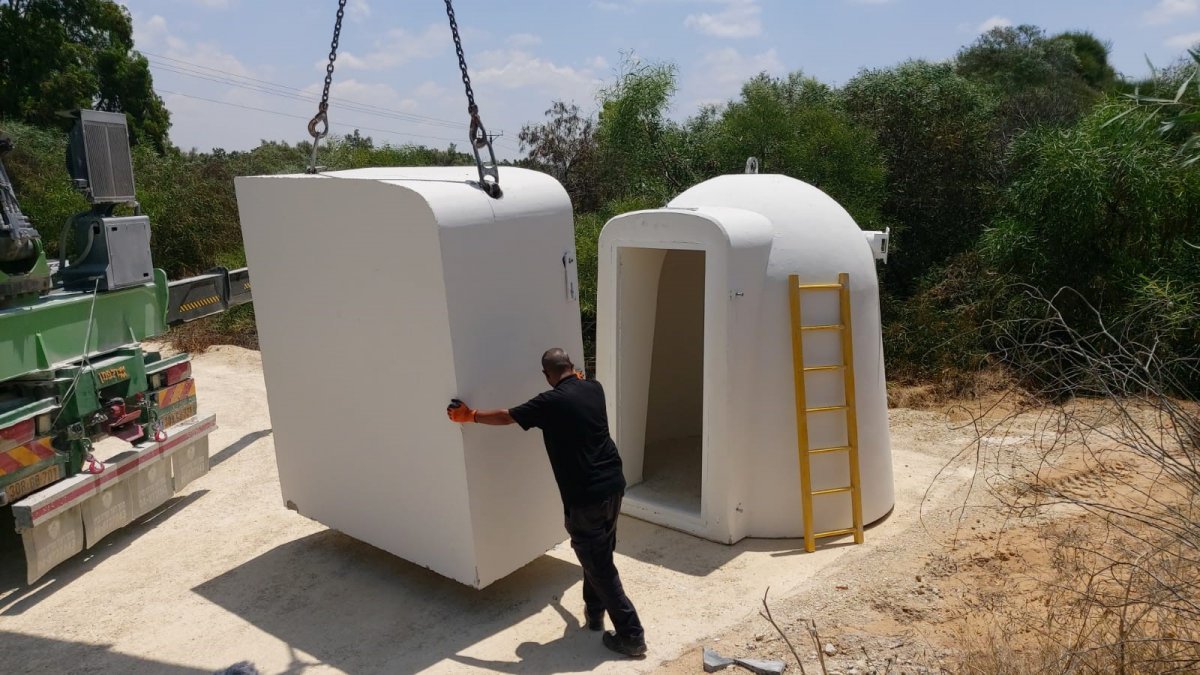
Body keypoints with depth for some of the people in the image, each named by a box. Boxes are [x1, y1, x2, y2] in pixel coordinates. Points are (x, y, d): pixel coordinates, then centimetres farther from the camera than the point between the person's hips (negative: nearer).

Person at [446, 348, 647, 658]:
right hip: (613, 485, 7)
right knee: (599, 556, 24)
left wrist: (470, 415, 16)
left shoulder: (550, 402, -13)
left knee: (599, 566, 4)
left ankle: (631, 635, 9)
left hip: (585, 497, -7)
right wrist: (576, 377, 55)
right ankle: (594, 612, 39)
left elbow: (505, 417, 0)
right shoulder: (594, 389, 4)